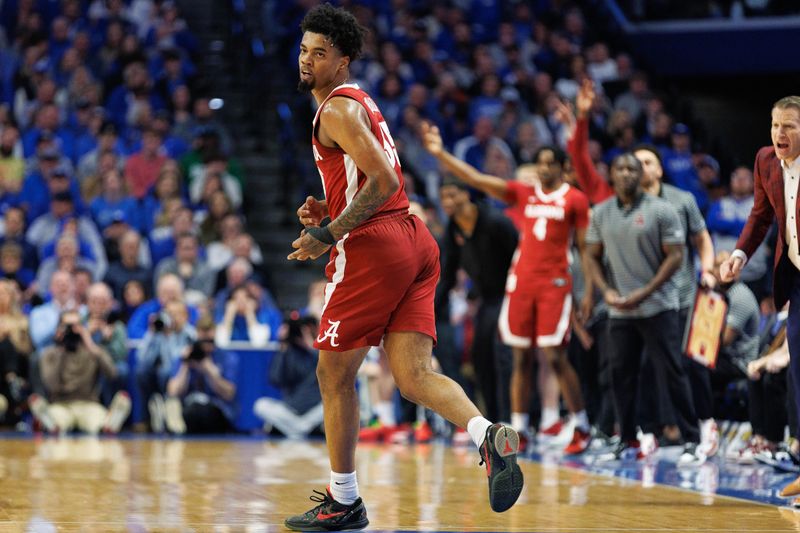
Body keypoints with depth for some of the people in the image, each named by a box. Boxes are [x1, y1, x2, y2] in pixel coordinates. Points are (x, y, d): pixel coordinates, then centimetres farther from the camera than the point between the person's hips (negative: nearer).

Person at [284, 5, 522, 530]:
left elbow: (384, 181, -18)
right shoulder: (361, 103, 24)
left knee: (335, 374, 5)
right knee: (415, 375, -2)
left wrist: (329, 235, -14)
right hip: (414, 239, 9)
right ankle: (490, 435, -27)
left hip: (372, 247, -9)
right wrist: (330, 211, 18)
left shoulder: (337, 109, -7)